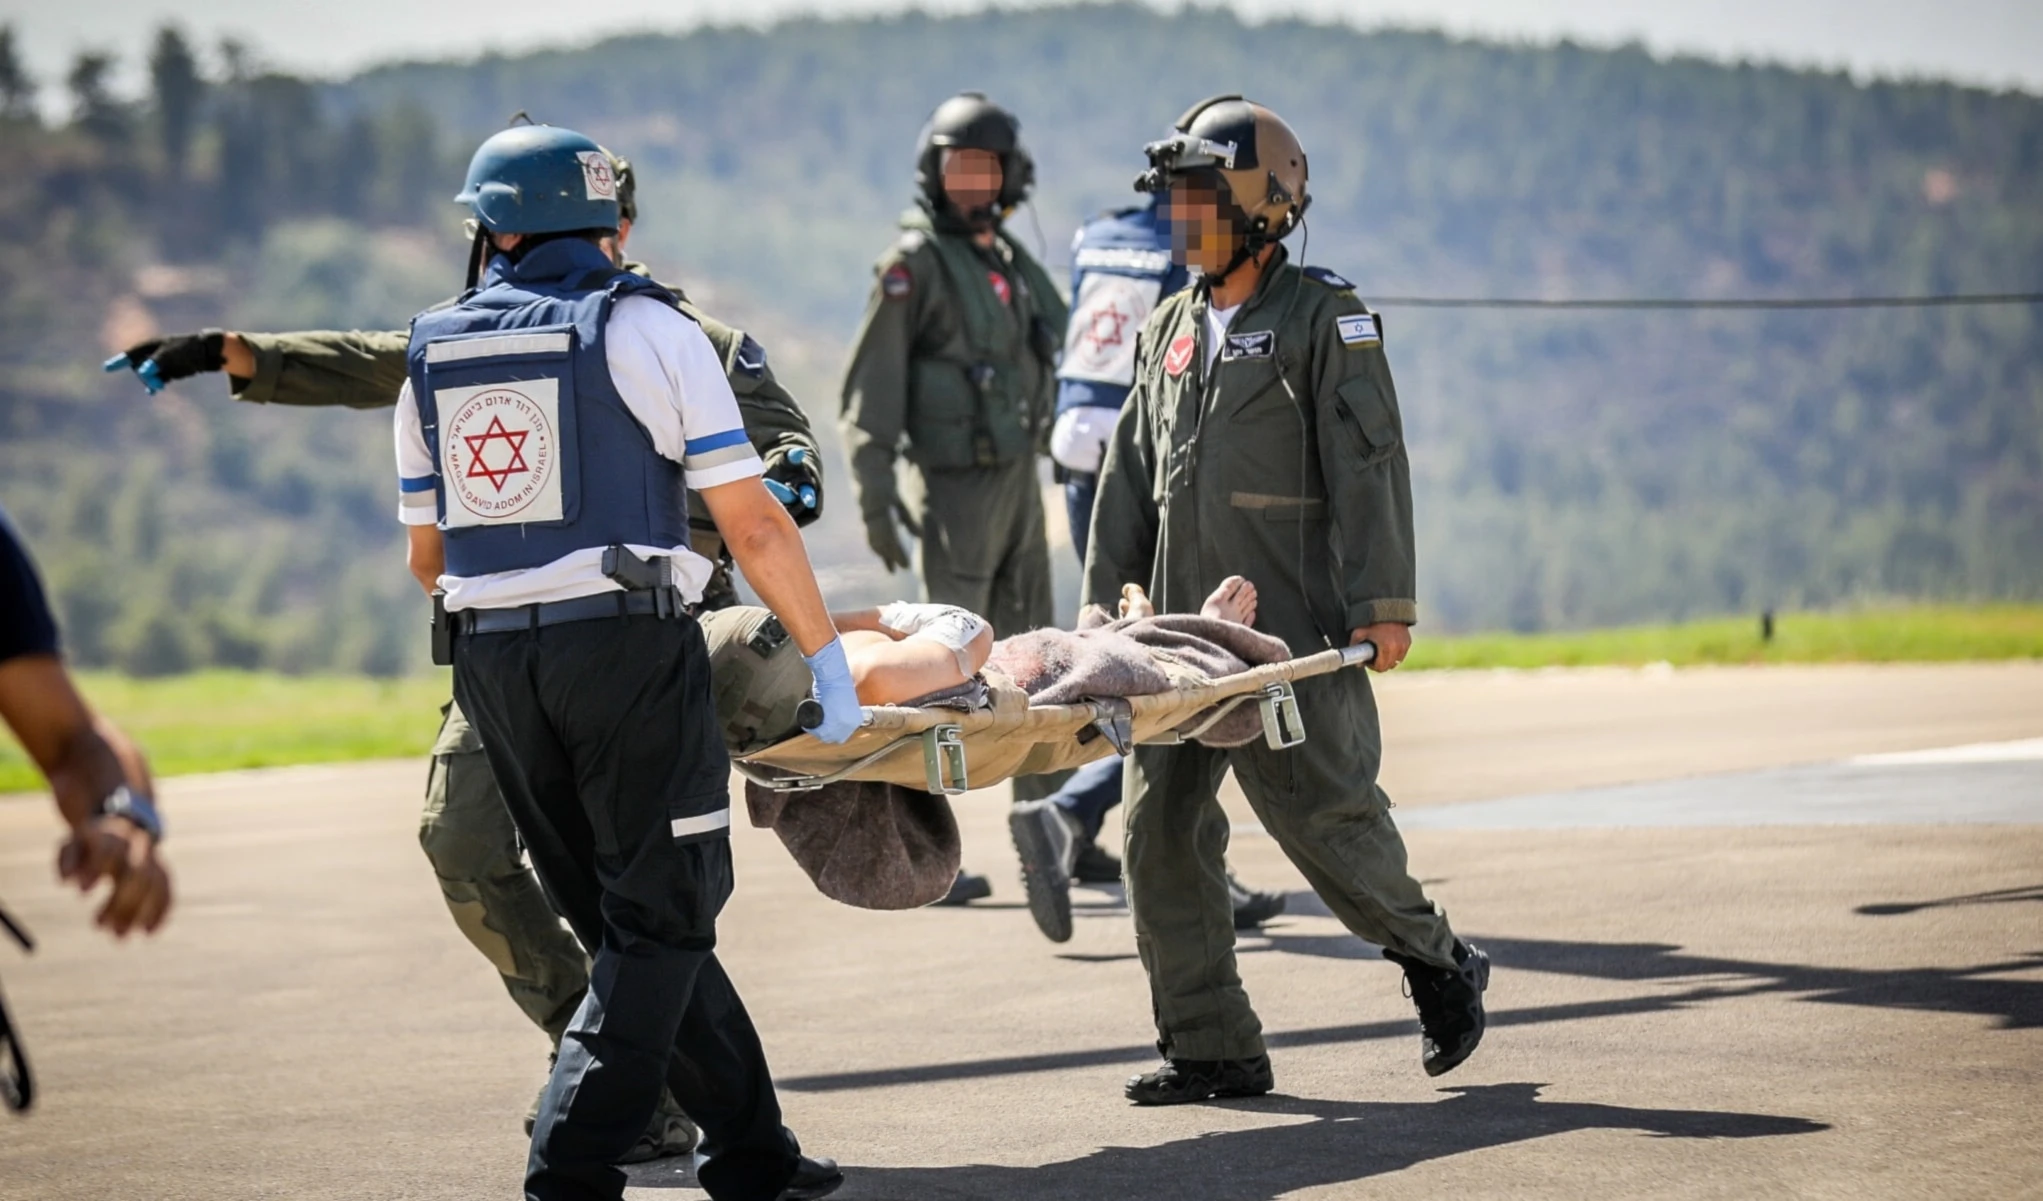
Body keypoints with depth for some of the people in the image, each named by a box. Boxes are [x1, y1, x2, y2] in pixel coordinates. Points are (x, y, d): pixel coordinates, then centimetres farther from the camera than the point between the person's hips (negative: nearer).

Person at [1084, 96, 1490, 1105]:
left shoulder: (1324, 319, -4)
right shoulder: (1173, 328, 17)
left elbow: (1369, 466, -10)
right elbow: (1130, 471, 21)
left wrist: (1384, 604, -16)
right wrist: (1103, 596, 15)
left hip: (1297, 637, -7)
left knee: (1321, 816, -7)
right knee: (1160, 831, 1)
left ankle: (1439, 963, 18)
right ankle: (1211, 1046, 7)